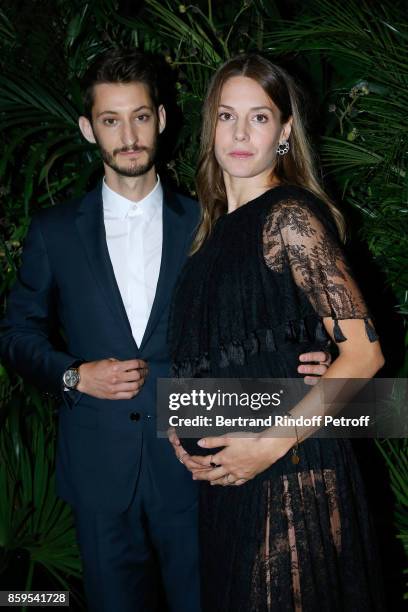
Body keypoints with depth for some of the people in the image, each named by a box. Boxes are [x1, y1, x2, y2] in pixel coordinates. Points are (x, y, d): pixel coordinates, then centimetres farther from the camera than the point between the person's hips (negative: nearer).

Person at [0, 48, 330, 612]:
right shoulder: (55, 231, 2)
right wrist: (74, 375, -9)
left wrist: (301, 364, -14)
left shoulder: (205, 225, 1)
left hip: (190, 466, 0)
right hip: (99, 472, 1)